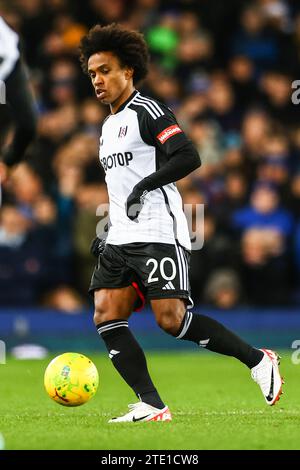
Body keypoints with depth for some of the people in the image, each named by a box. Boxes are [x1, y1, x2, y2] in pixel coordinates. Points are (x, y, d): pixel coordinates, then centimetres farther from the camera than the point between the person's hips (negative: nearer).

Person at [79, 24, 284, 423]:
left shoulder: (146, 111, -5)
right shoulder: (107, 127, 22)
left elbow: (188, 157, -17)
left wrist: (145, 185, -20)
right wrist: (109, 235, 24)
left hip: (159, 236, -9)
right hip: (121, 240, 9)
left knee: (171, 319, -16)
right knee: (106, 317, -7)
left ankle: (258, 360, -1)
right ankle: (152, 406, -10)